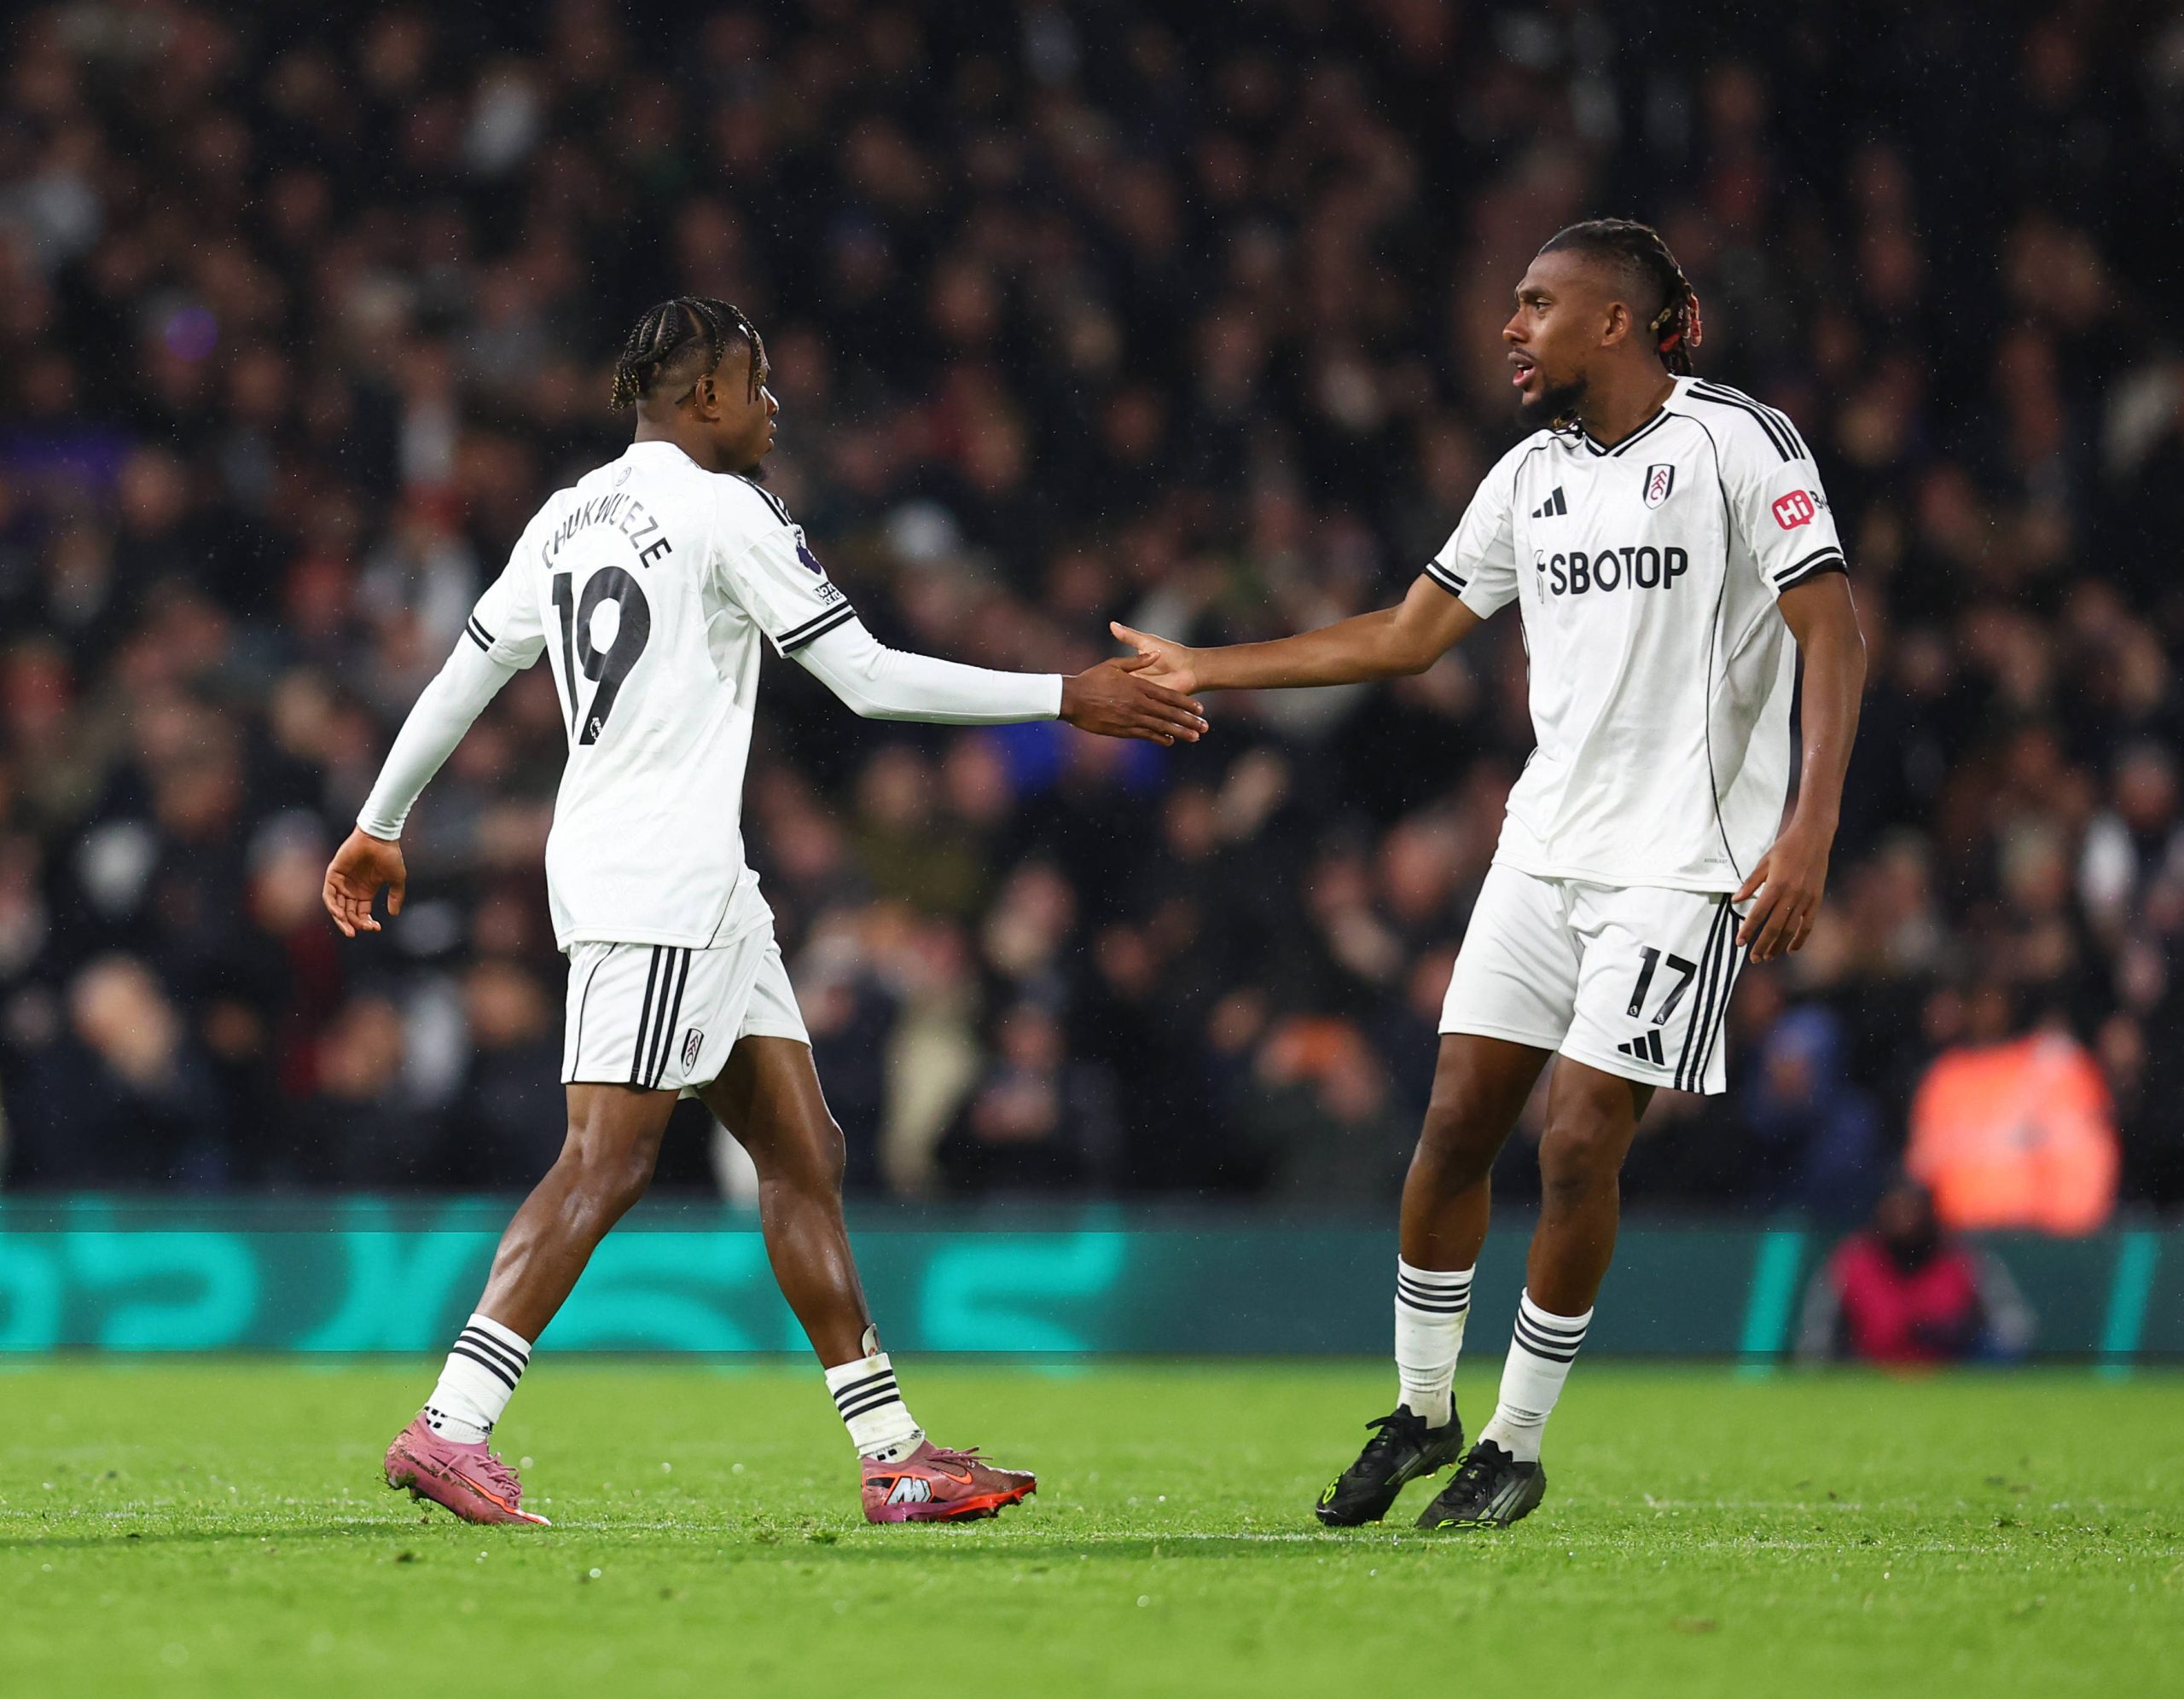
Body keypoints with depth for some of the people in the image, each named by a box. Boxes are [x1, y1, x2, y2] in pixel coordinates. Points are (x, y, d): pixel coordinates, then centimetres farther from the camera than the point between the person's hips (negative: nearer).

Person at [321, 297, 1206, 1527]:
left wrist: (379, 827, 32)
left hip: (699, 890, 10)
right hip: (660, 881, -10)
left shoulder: (571, 514, 16)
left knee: (804, 1151, 8)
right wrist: (1070, 699, -6)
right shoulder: (723, 509, -9)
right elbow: (870, 680, -11)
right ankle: (447, 1431, -19)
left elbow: (465, 676, 20)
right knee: (609, 1160, -13)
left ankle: (895, 1455, 7)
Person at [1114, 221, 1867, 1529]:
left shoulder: (1739, 441, -8)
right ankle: (1423, 1413, 18)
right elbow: (1407, 636, 19)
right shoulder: (1533, 475, 12)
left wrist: (1810, 832, -22)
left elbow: (1833, 636, -12)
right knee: (1457, 1122, 1)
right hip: (1546, 845, 6)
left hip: (1681, 861, -6)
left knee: (1580, 1149, -8)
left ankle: (1519, 1447, 7)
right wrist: (1201, 672, 17)